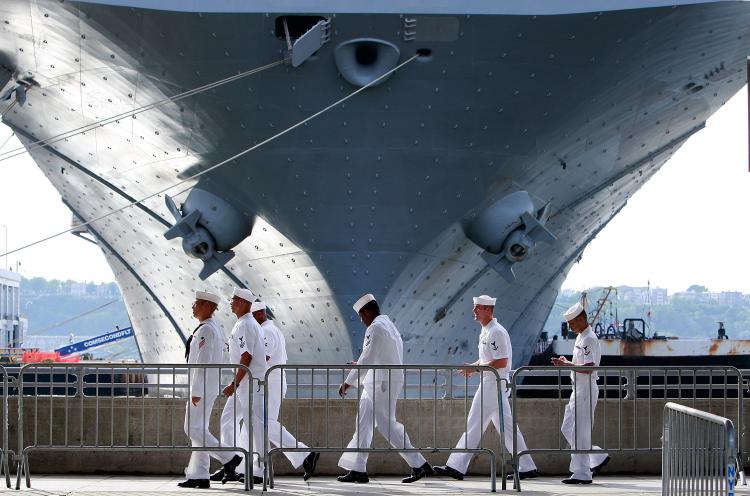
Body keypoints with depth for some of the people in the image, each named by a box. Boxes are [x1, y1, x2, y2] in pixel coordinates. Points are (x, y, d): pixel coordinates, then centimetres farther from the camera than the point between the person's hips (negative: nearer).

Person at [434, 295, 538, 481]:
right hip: (489, 382, 10)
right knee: (506, 426, 11)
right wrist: (473, 366, 7)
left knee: (475, 424, -8)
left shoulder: (496, 332, -16)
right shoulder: (486, 331, 16)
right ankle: (526, 467, 14)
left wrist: (476, 368, -19)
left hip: (494, 383, -10)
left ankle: (457, 467, -6)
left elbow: (501, 362, -22)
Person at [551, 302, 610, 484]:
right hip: (578, 389, 11)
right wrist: (566, 362, 7)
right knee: (568, 428, 13)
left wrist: (566, 364, -20)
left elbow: (588, 368, -24)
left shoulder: (589, 339, -16)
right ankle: (598, 458, 20)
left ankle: (581, 473, -2)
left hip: (586, 389, -11)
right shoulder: (581, 337, 15)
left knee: (580, 431, -7)